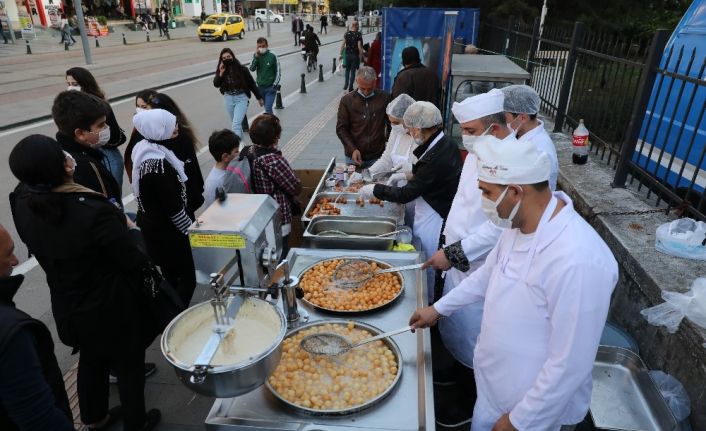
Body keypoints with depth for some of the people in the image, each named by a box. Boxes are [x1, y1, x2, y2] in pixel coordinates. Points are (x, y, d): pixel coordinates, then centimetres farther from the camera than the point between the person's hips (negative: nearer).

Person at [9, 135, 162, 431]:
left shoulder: (23, 207, -12)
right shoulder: (95, 211, -34)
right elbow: (135, 261, -23)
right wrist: (130, 229, -7)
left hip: (69, 307, 7)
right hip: (113, 308, -6)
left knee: (91, 360, 29)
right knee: (129, 367, 17)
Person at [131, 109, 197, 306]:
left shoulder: (145, 150, 2)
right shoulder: (158, 163, -27)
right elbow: (172, 206, -23)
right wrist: (190, 227, -9)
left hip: (156, 226, 10)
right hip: (166, 231, -10)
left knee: (171, 277, 22)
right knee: (187, 278, 2)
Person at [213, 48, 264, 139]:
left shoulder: (241, 69, -11)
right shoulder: (221, 70, -2)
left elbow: (251, 83, -3)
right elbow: (216, 84, -8)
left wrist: (259, 97, 2)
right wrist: (221, 73, -22)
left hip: (241, 98, -5)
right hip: (228, 99, 5)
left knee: (236, 124, -17)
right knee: (234, 123, 18)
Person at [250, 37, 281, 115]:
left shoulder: (272, 56, -8)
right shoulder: (256, 55, 1)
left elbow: (278, 71, -5)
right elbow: (252, 69, -9)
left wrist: (275, 84, -13)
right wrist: (256, 57, -20)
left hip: (270, 87, -4)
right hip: (260, 87, 4)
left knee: (268, 108, -15)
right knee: (266, 107, 14)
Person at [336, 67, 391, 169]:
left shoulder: (384, 98, 0)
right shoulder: (347, 100, -1)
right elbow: (341, 129, -2)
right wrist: (353, 149, -14)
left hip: (377, 156, 0)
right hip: (354, 156, 0)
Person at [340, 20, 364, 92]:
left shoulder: (346, 33, -1)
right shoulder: (358, 34, -11)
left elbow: (343, 44, -1)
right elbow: (359, 47, -15)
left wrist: (341, 54, 5)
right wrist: (361, 56, -8)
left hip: (347, 54, 3)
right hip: (355, 55, -3)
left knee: (347, 70, 19)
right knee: (353, 71, 6)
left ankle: (346, 85, 15)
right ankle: (350, 87, 9)